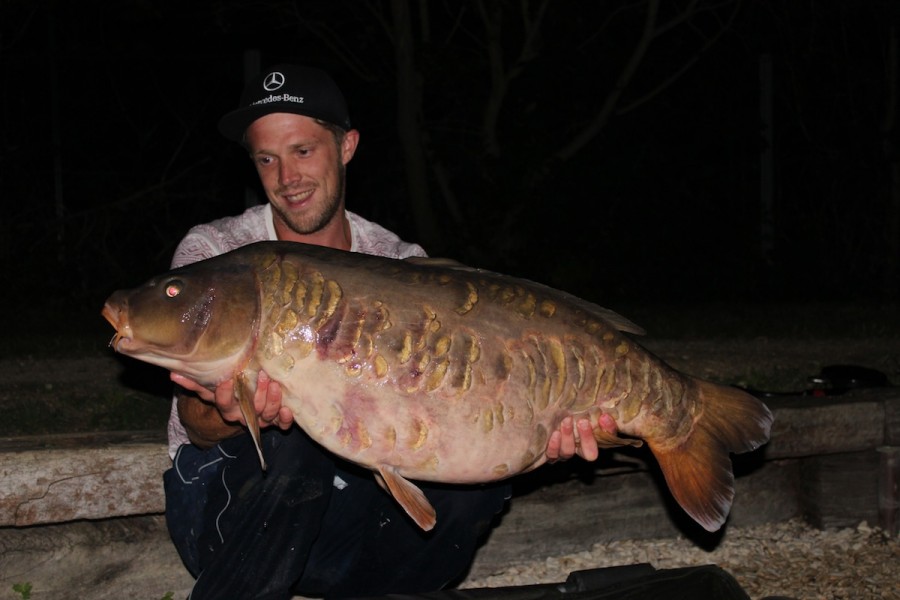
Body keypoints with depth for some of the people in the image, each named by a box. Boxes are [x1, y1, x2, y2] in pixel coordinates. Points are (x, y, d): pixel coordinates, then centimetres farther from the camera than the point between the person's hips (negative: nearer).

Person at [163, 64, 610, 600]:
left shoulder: (403, 267, 1)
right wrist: (232, 415, -40)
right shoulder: (211, 253, -7)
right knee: (291, 437, -34)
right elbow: (197, 423, -15)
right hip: (222, 507, -2)